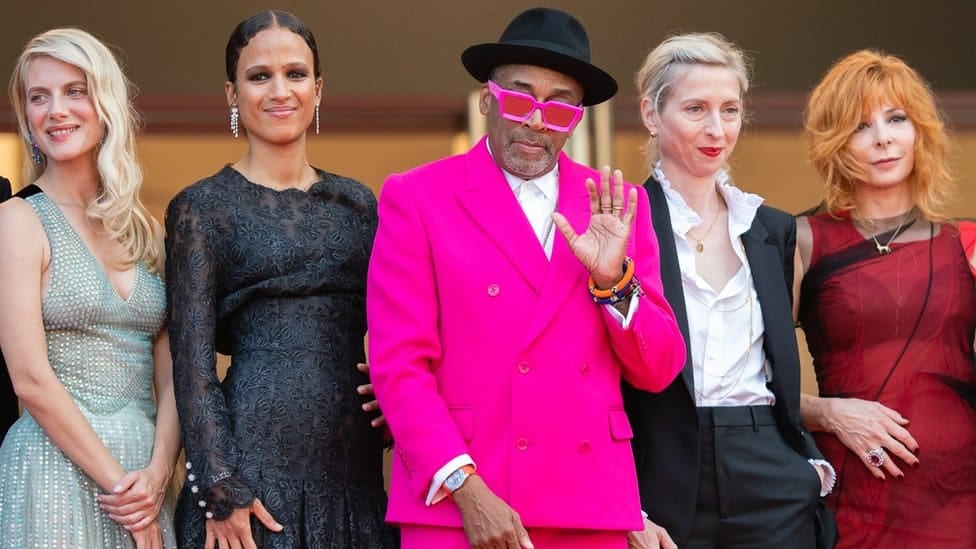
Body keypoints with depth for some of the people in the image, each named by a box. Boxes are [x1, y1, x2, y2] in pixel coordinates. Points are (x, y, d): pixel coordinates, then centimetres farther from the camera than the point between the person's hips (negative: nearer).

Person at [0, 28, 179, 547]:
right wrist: (116, 481, -11)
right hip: (57, 474, -5)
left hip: (146, 479, 5)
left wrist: (156, 474, -8)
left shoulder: (146, 231, 11)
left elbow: (170, 376, 7)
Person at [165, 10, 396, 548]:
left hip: (354, 464, 4)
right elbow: (193, 358, -4)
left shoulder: (357, 202, 14)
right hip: (255, 459, -4)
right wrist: (220, 489, -12)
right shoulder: (201, 208, 2)